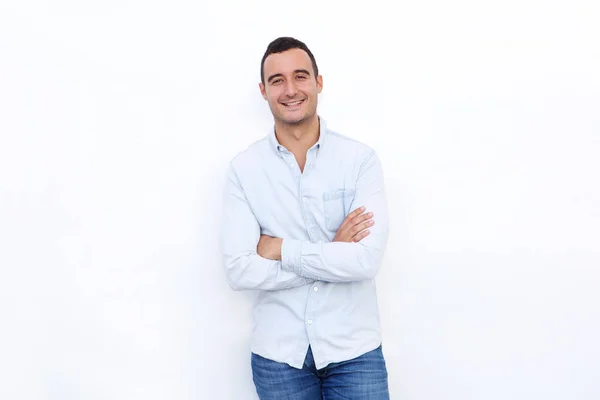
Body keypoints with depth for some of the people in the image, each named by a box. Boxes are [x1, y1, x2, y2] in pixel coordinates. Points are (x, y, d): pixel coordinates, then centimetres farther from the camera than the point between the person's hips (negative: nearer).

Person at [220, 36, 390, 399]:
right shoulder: (244, 169, -4)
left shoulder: (361, 159, -7)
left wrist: (282, 249, -13)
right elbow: (240, 271, -13)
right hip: (277, 354, 1)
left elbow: (366, 259, -17)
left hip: (354, 350, -1)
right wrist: (333, 253, -14)